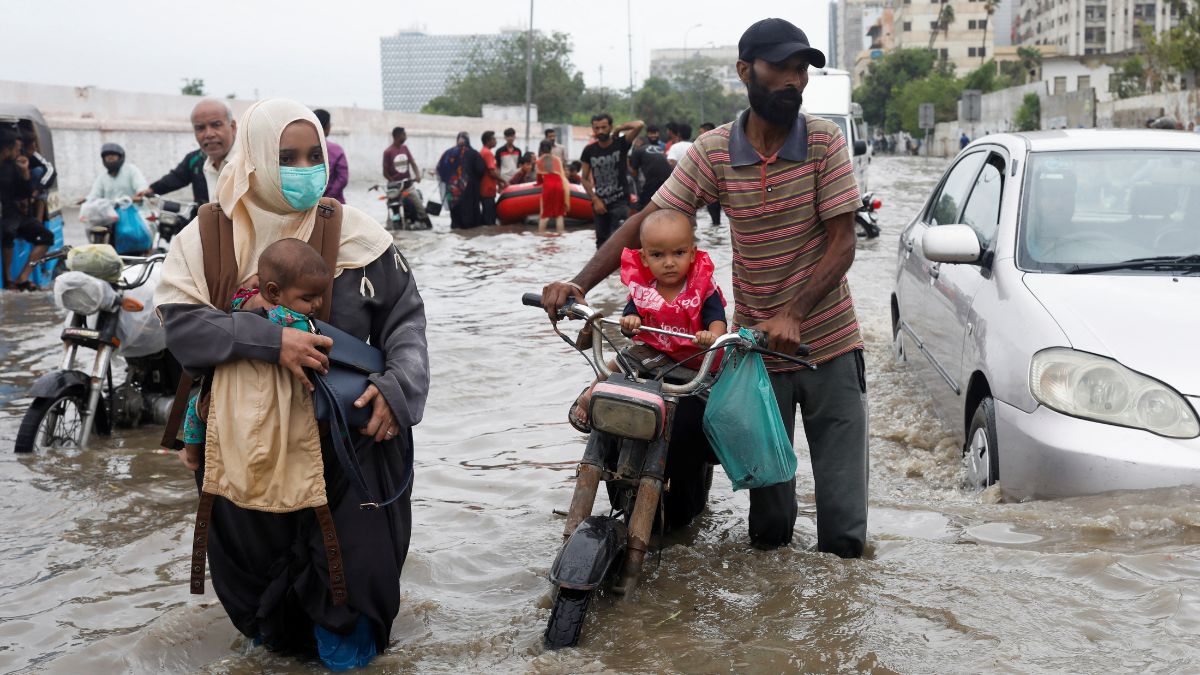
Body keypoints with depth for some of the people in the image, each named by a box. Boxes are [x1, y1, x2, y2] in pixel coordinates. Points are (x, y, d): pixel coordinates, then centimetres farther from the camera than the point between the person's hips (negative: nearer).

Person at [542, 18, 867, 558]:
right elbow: (645, 223, -3)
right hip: (757, 346, 1)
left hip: (829, 344, -1)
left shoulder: (825, 141, -9)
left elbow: (842, 244, -12)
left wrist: (793, 315, -27)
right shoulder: (713, 152, -5)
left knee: (842, 506, 4)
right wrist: (579, 283, -16)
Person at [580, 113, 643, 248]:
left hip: (620, 201, -4)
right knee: (601, 241, 15)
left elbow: (639, 125, -22)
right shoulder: (589, 151, 1)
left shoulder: (620, 143, -7)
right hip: (600, 202, 4)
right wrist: (595, 200, -4)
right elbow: (585, 179, 7)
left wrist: (619, 129, -8)